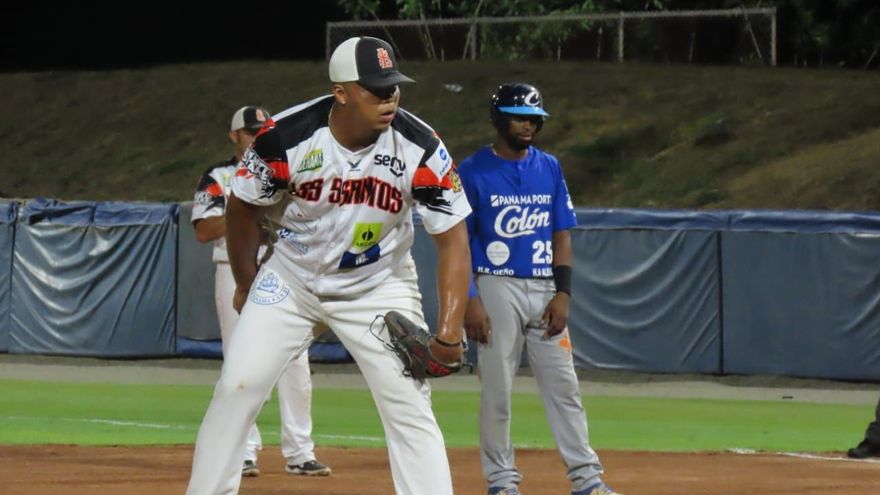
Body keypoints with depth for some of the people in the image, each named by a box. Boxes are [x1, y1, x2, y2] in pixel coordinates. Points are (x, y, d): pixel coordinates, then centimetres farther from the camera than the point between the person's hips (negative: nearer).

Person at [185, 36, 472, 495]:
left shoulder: (420, 149, -22)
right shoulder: (286, 136, -23)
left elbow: (452, 238, -17)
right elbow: (243, 207, -4)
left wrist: (448, 331, -27)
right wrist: (246, 285, 7)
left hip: (379, 287, 0)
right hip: (292, 280, 0)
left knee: (409, 405, -10)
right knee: (237, 387, -7)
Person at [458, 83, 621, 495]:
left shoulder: (549, 168, 11)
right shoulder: (473, 171, -2)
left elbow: (561, 234, 11)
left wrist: (563, 292, 0)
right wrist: (469, 301, -12)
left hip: (545, 291, 4)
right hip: (498, 289, -4)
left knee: (564, 385, 2)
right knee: (496, 388, -2)